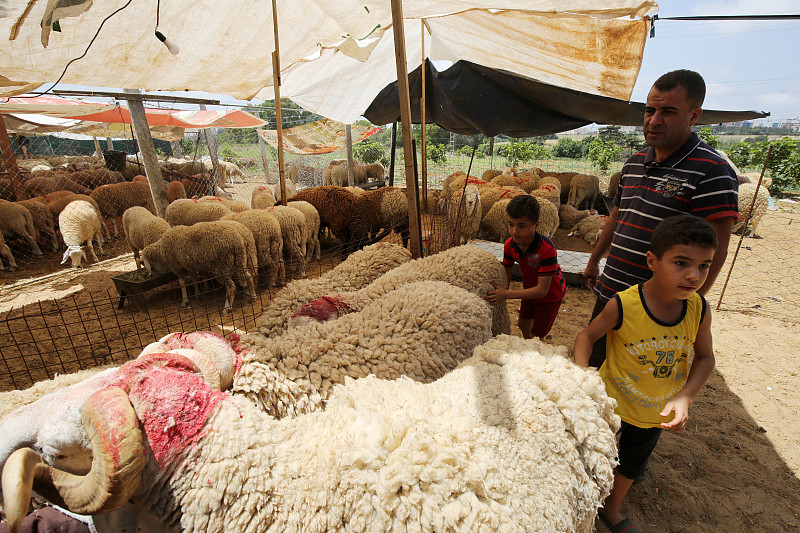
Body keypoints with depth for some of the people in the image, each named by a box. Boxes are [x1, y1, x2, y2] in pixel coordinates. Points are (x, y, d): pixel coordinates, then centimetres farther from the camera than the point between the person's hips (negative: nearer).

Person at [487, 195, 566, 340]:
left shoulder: (547, 249, -40)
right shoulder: (510, 245, -21)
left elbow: (542, 290, -39)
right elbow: (506, 275, -13)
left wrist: (507, 294, -46)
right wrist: (499, 295, -32)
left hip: (550, 295, -6)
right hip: (530, 289, 6)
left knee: (536, 336, 3)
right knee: (523, 325, 25)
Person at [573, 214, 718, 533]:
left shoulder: (699, 310, -18)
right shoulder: (623, 306, -30)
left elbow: (705, 357, -5)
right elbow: (587, 336, -17)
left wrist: (685, 397, -18)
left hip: (657, 411, 4)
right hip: (612, 400, -4)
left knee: (632, 464, 26)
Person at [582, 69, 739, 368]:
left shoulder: (711, 172, -14)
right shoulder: (633, 163, 9)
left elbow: (714, 250, -17)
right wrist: (593, 262, 24)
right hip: (609, 293, 7)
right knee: (593, 362, 19)